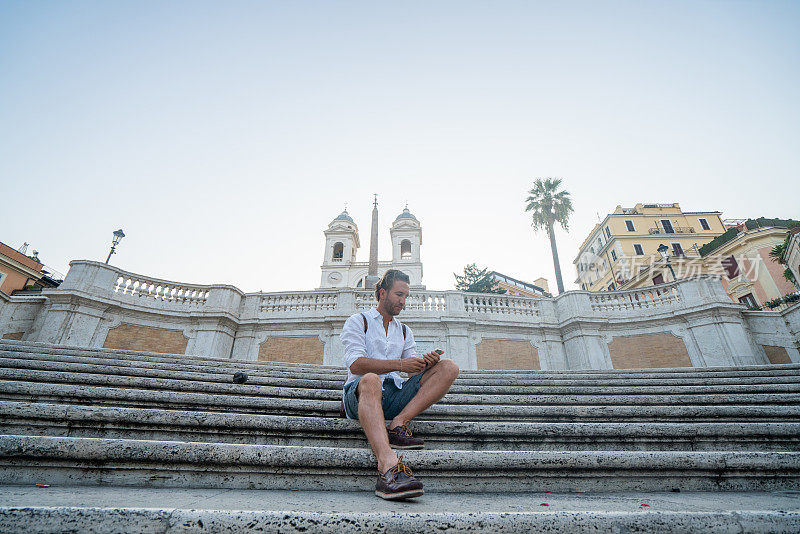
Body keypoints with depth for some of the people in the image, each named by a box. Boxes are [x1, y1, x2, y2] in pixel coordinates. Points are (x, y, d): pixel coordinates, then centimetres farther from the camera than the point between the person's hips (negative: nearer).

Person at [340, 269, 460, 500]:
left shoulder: (405, 331, 25)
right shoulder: (357, 322, 9)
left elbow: (415, 373, 15)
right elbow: (355, 364, -7)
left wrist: (426, 364, -10)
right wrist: (399, 364, -17)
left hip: (395, 394, 5)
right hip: (358, 393, -4)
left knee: (448, 367, -11)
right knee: (371, 381, -41)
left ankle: (398, 424, -25)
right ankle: (388, 467, -56)